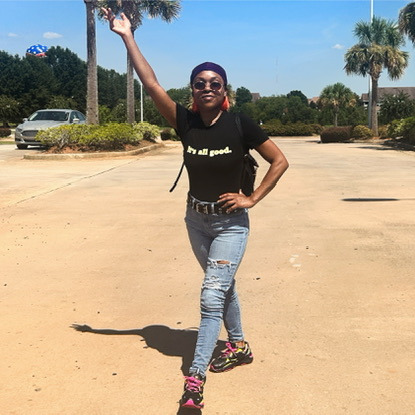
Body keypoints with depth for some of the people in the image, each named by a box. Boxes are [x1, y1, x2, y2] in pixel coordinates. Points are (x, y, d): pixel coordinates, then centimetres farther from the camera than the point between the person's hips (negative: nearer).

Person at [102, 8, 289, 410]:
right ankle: (238, 345, 40)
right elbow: (151, 83, -12)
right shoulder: (186, 122, -7)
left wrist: (252, 199, -13)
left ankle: (195, 378, -6)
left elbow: (280, 161, -8)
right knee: (223, 285, 20)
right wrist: (127, 36, -14)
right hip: (196, 218, 4)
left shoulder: (239, 124, -14)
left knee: (211, 295, -10)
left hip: (230, 222, -4)